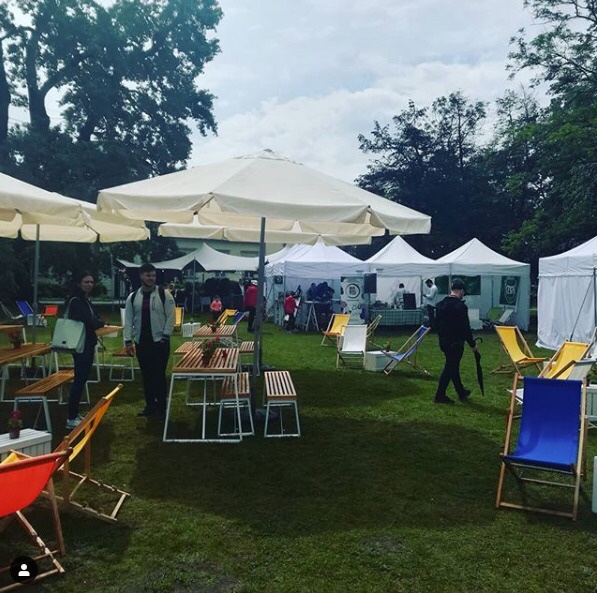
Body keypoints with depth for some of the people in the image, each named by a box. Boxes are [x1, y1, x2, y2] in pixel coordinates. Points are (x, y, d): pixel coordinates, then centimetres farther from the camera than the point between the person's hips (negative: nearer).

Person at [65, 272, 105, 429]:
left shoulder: (87, 301, 15)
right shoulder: (76, 301, -14)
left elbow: (98, 320, 10)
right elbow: (89, 322, -23)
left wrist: (95, 323, -12)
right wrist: (98, 322, -3)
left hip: (88, 344, 10)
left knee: (82, 379, 13)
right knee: (79, 380, -8)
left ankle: (75, 414, 21)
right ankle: (71, 419, -3)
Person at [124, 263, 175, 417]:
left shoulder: (164, 294, -5)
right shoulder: (133, 297, 4)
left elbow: (170, 317, -5)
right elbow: (129, 320, 5)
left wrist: (165, 336, -11)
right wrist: (128, 341, 0)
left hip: (160, 342, -3)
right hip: (141, 343, 3)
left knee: (159, 375, 1)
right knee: (146, 375, 11)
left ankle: (161, 406, 13)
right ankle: (150, 405, 23)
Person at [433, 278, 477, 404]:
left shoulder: (440, 304, 5)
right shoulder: (460, 306, -18)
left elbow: (437, 323, 13)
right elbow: (466, 328, -17)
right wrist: (472, 344, -6)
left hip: (444, 341, 8)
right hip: (455, 343, -8)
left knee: (453, 366, 19)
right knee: (450, 368, 1)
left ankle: (461, 393, 32)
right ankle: (440, 396, 6)